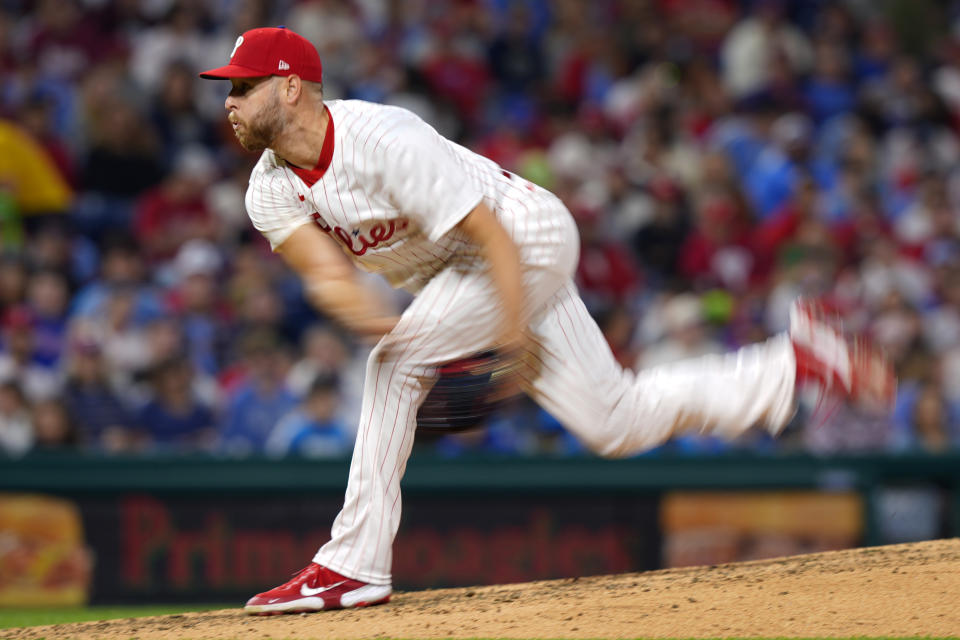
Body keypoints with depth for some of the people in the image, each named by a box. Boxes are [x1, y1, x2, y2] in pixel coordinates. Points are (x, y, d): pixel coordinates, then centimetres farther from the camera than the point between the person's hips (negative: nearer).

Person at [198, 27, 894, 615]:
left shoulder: (381, 139, -28)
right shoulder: (271, 191, -5)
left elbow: (486, 229, -26)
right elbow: (326, 269, -18)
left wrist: (514, 331, -27)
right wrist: (367, 316, -39)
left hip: (527, 239, -8)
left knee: (397, 364, -22)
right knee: (616, 423, 8)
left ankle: (354, 566, -18)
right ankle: (790, 363, 22)